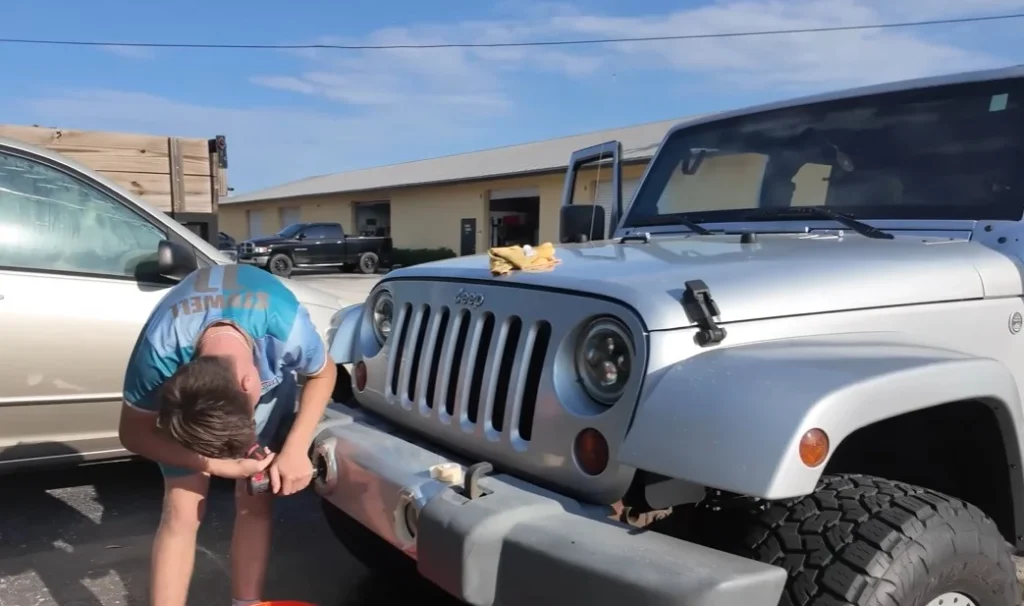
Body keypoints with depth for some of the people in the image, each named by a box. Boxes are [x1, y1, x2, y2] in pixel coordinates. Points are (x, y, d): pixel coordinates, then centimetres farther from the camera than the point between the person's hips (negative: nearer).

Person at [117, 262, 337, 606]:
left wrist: (296, 449, -28)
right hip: (183, 377, -1)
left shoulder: (286, 328, -42)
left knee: (254, 503, -3)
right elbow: (135, 434, -22)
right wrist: (224, 467, -30)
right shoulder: (160, 352, -40)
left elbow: (323, 374, -18)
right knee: (182, 511, -8)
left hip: (268, 376, 1)